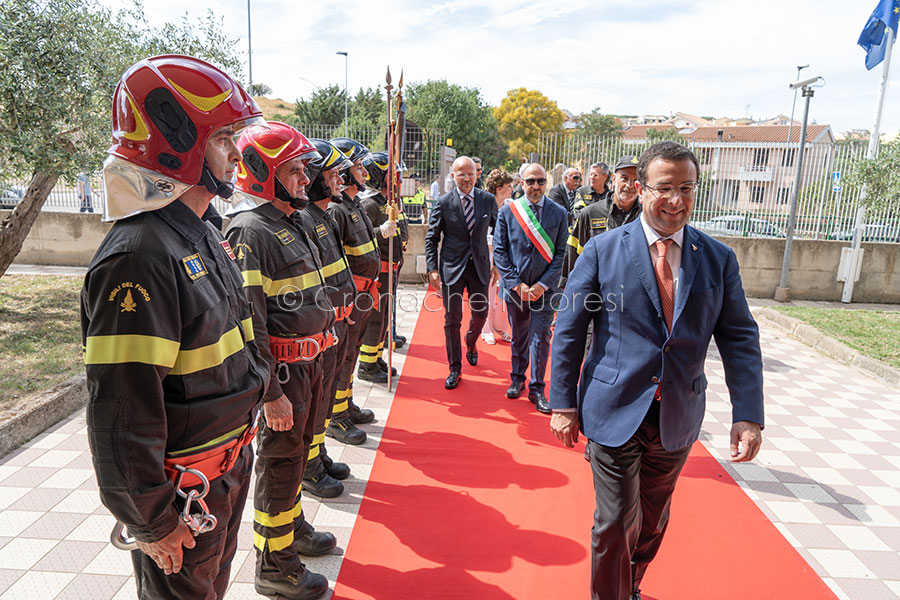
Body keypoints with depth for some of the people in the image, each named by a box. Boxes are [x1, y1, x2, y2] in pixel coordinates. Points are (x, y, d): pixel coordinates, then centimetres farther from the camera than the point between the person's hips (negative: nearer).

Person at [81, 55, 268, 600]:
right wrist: (151, 523, -17)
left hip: (230, 466, 8)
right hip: (186, 491, -8)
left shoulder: (204, 236, 5)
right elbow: (122, 415, -26)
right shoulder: (140, 257, -27)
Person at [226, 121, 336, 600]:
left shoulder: (289, 224, 12)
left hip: (309, 360, 9)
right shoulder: (251, 232, -19)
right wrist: (270, 392, -24)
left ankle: (292, 525, 44)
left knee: (296, 452, 23)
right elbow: (248, 322, -24)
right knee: (279, 462, 5)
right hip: (283, 367, -9)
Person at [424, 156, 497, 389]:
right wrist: (432, 269, -9)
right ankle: (455, 369, 16)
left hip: (479, 265, 2)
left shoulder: (488, 200, 2)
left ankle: (470, 344, 46)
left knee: (480, 313, 12)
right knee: (452, 319, 1)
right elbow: (431, 239, -1)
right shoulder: (443, 203, -4)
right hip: (452, 267, -2)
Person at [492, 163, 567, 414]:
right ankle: (517, 378, 32)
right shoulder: (507, 211, -1)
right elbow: (499, 251, -1)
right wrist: (517, 283, -8)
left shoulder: (559, 213, 0)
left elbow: (561, 252, 0)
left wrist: (543, 284, -9)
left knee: (540, 337, -1)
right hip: (514, 286, 1)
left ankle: (537, 389, 13)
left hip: (544, 288, -1)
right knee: (518, 335, 14)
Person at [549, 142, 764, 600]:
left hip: (677, 420, 4)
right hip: (615, 413, -3)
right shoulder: (603, 250, -6)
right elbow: (569, 331, -5)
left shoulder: (719, 258, 1)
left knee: (652, 522, 21)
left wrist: (748, 415, -8)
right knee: (616, 524, 3)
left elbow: (740, 340, 1)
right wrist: (564, 404, -7)